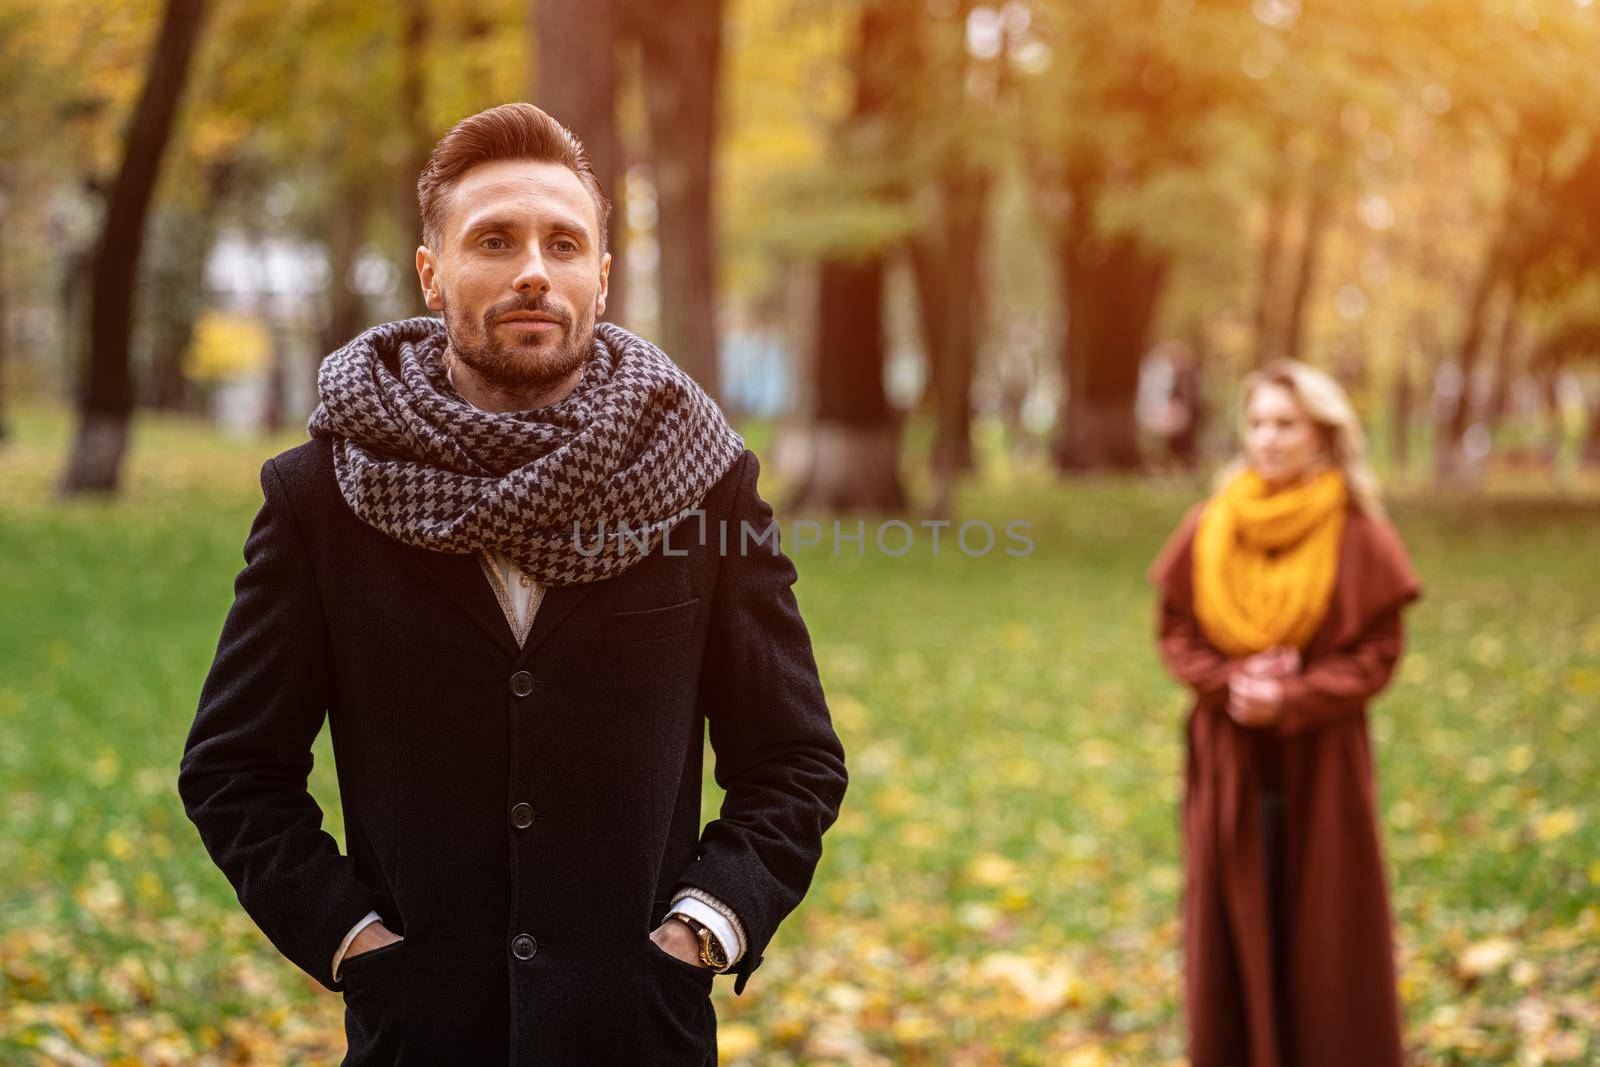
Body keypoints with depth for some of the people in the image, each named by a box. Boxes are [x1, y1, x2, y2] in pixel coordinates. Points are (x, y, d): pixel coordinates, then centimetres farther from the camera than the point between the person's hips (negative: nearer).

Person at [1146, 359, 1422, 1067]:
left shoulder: (1361, 537, -7)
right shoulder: (1206, 528, 0)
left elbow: (1377, 653, -6)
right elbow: (1174, 630, 4)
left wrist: (1290, 701, -18)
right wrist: (1228, 684, -14)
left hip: (1321, 766, -2)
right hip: (1227, 762, 2)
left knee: (1326, 933, 6)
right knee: (1233, 925, 7)